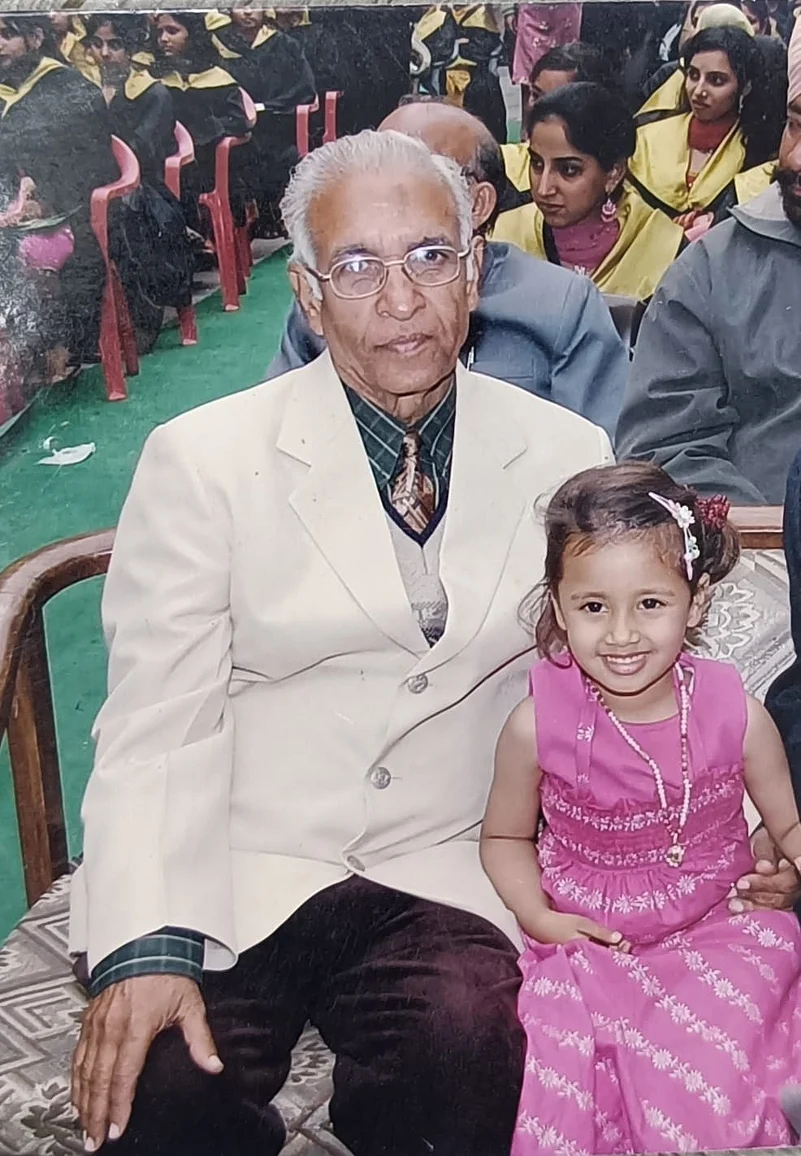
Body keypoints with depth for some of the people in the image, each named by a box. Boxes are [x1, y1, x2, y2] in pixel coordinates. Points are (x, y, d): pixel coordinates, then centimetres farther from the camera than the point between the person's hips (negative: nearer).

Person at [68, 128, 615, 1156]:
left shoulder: (567, 457, 7)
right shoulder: (201, 461, -1)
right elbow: (156, 724, -5)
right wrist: (146, 944, -17)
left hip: (443, 877, 2)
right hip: (232, 872, -1)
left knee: (469, 1044, -28)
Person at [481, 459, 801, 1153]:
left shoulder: (736, 716, -10)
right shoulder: (538, 726, -11)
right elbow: (506, 837, 6)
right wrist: (537, 915, -11)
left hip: (718, 936, 1)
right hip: (590, 944, 0)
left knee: (706, 1091, -20)